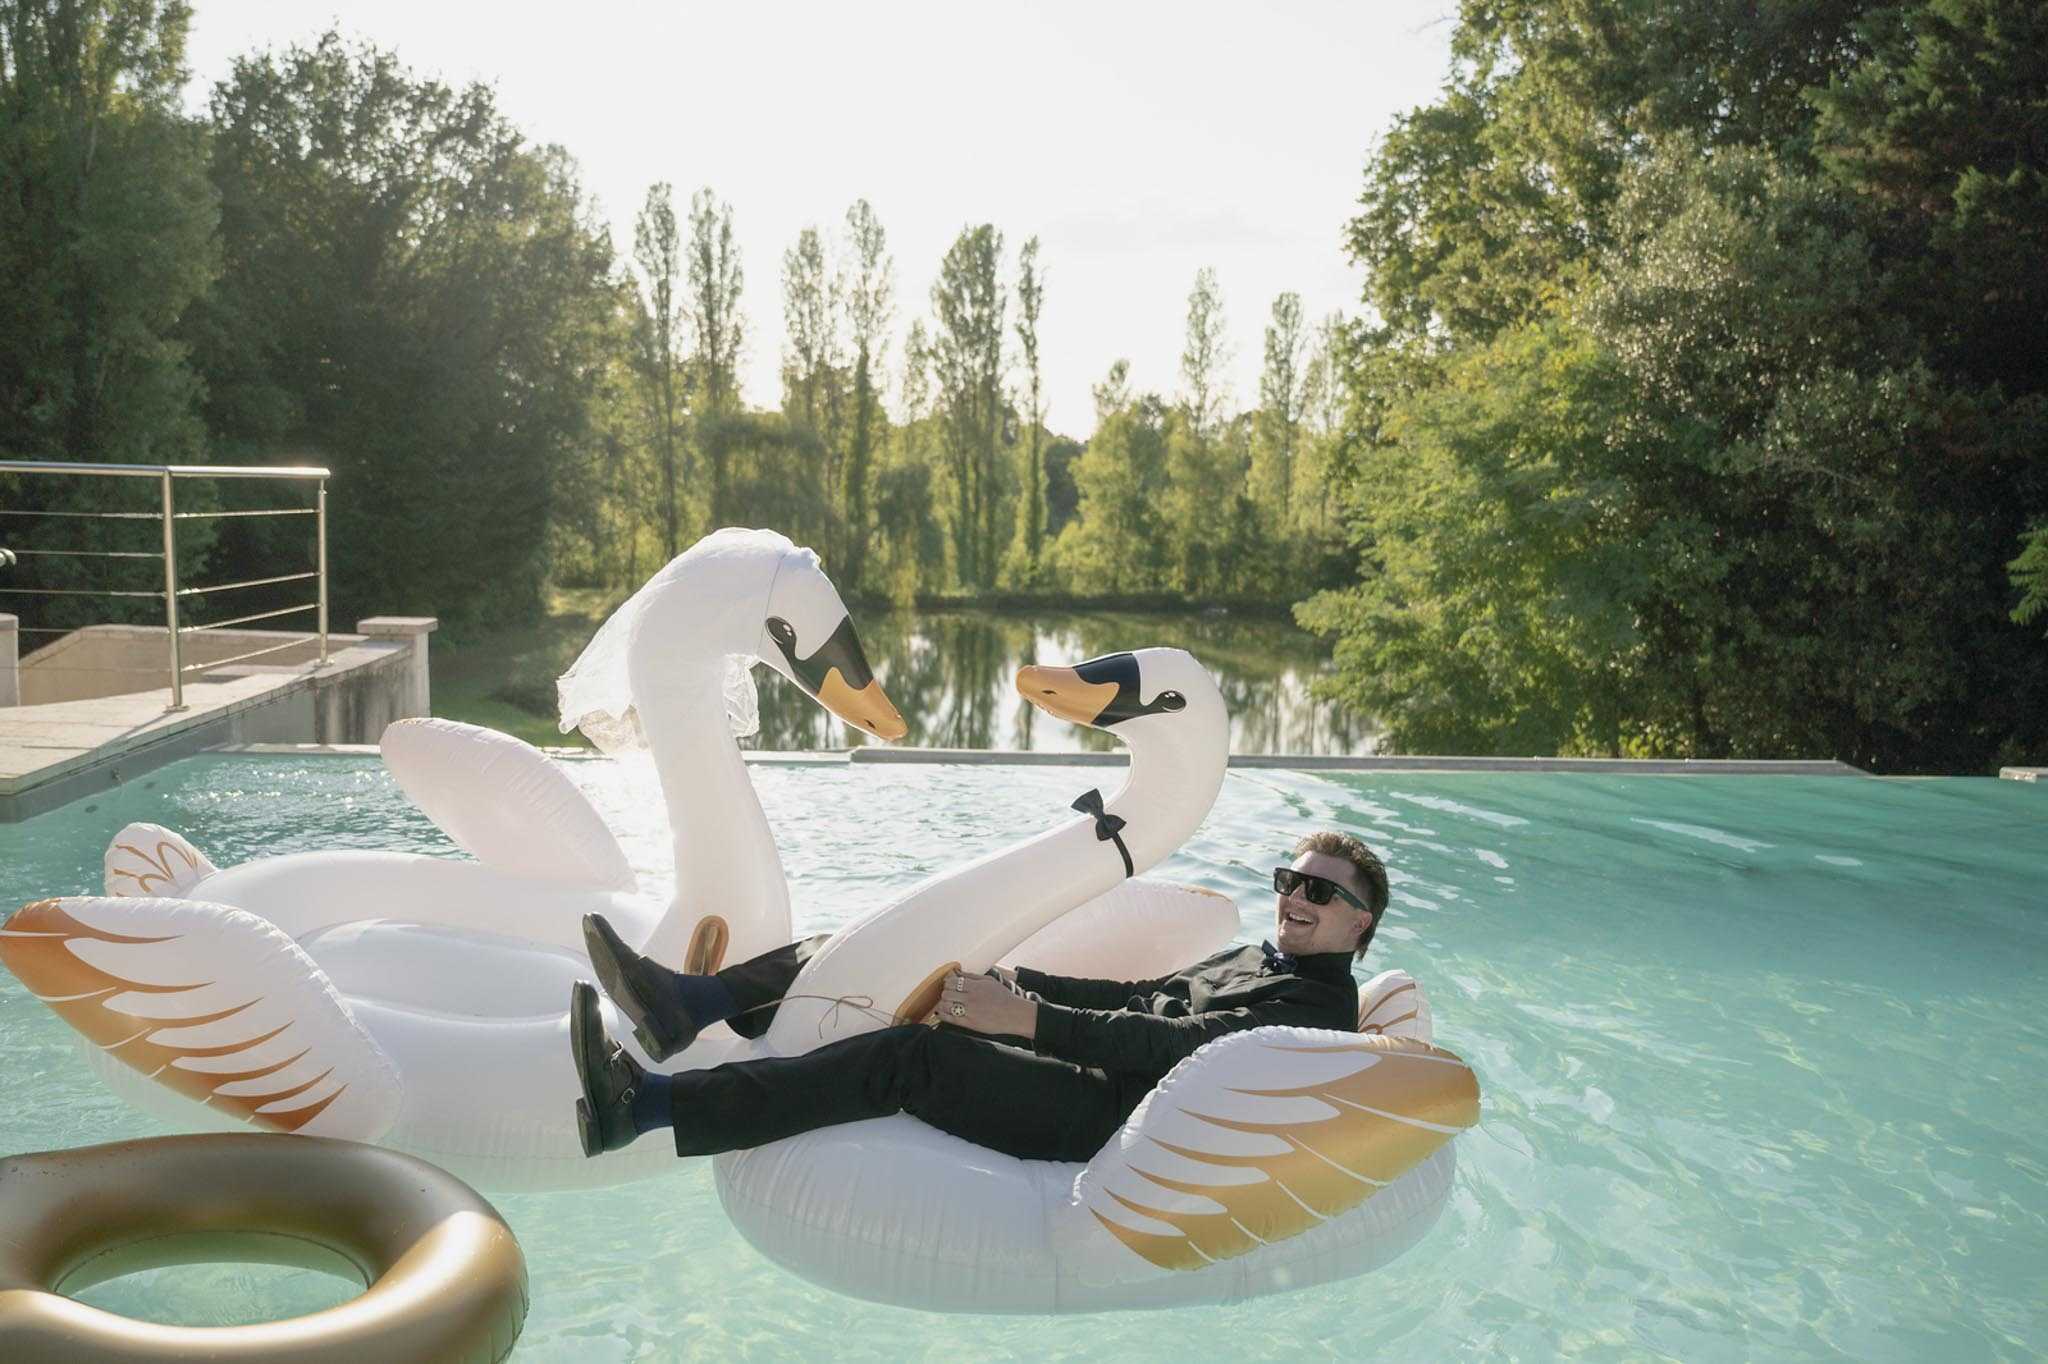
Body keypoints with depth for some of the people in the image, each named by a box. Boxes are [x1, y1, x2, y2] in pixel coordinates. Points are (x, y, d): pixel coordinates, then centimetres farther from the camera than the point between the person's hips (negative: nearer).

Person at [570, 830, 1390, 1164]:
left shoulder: (1319, 1006, -1)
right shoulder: (1249, 960, 28)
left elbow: (1174, 1041, -16)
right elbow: (1136, 994, 20)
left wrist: (1029, 1018, -25)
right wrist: (1013, 982, 4)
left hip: (1105, 1119, -9)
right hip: (1078, 1074, 9)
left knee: (913, 1056, -31)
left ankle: (639, 1107, -37)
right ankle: (684, 1006, -14)